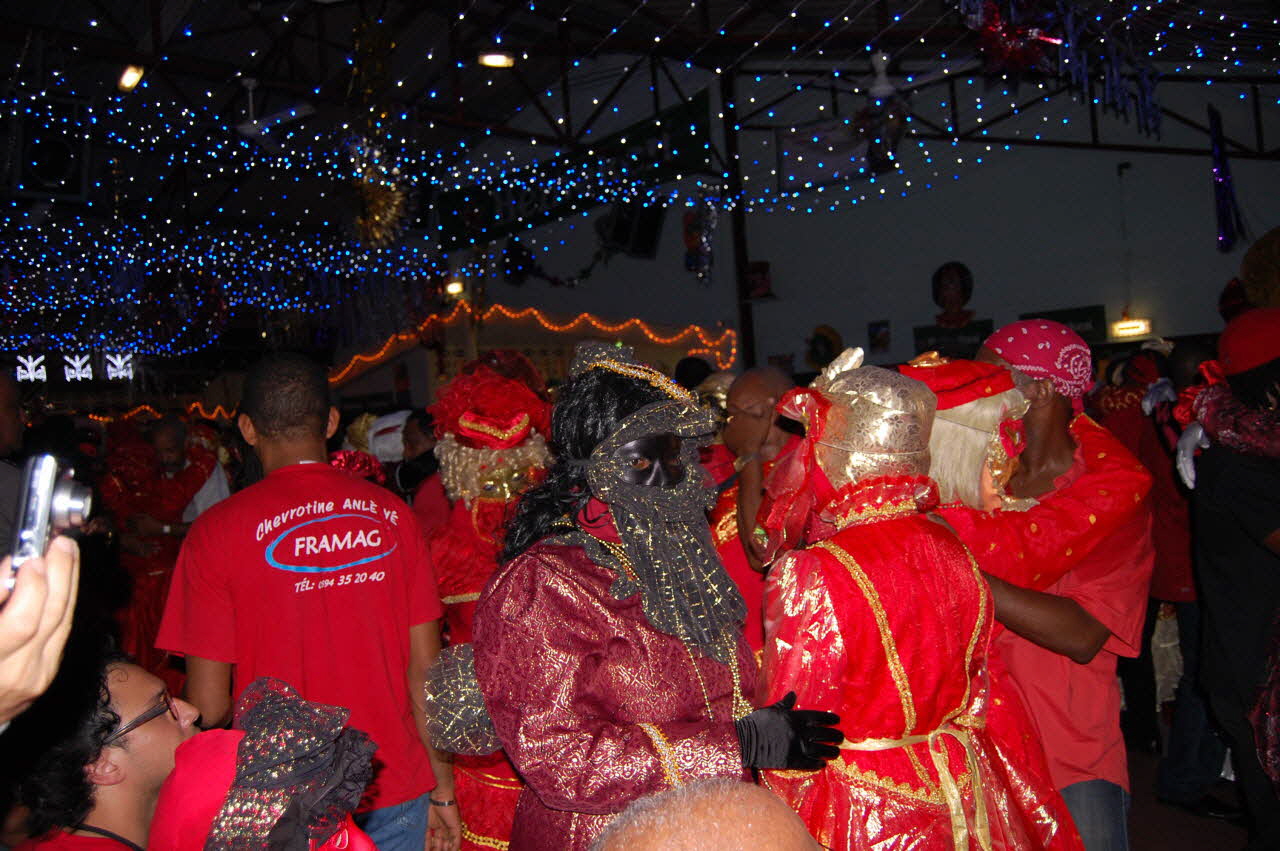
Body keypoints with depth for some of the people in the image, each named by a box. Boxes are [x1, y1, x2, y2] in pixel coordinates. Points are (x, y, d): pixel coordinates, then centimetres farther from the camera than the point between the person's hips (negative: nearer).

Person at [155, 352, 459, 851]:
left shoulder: (216, 531, -10)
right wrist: (442, 788, 8)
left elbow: (208, 701, -8)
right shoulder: (392, 513, -4)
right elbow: (425, 666, -2)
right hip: (395, 792, 2)